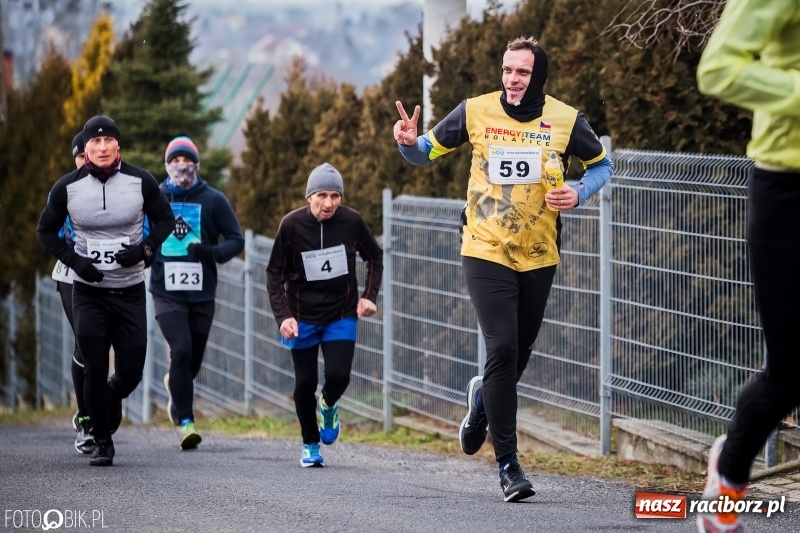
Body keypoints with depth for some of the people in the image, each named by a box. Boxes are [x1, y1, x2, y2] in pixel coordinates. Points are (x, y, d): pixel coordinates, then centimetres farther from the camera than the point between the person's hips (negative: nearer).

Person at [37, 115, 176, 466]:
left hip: (131, 290, 1)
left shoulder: (140, 181, -5)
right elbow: (46, 231, 6)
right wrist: (74, 260, -10)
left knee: (131, 371, 1)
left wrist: (145, 249, -12)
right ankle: (102, 442, 10)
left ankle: (112, 400, 36)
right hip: (88, 291, -1)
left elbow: (164, 219, 7)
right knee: (95, 369, -4)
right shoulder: (68, 187, -5)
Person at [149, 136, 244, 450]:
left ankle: (174, 385, 45)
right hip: (166, 292, -1)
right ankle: (185, 421, -13)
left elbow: (236, 240, 2)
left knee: (193, 361, 9)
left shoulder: (213, 200, 2)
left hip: (202, 294, 1)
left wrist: (211, 252, -17)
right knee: (181, 350, -19)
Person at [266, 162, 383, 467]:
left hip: (342, 316, 0)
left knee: (338, 376, -15)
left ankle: (328, 406, 23)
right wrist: (283, 316, -15)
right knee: (305, 383, 2)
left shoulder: (352, 221, -12)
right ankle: (310, 445, 24)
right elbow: (275, 274, -5)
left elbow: (375, 257, 7)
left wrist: (369, 296, -4)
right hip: (303, 318, 0)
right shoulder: (292, 225, -14)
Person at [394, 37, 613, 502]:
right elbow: (427, 152, 6)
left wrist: (579, 194, -10)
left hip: (539, 256, 2)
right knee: (503, 349, -15)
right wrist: (409, 142, -18)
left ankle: (484, 397, 49)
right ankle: (508, 463, -9)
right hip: (486, 252, -2)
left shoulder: (566, 120, -4)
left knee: (519, 354, 12)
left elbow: (602, 165, 10)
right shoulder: (475, 112, -6)